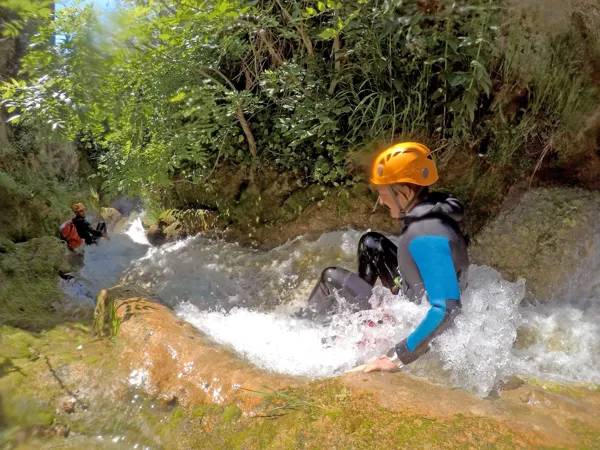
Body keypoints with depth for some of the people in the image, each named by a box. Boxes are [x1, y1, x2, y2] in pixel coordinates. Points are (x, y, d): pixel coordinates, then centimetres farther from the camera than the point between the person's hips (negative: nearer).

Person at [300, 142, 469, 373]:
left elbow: (447, 308, -39)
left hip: (416, 323, -9)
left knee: (333, 278, -7)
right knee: (371, 243, 13)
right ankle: (360, 301, 29)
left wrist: (397, 357, -38)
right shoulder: (432, 212, -6)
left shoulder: (427, 235, -35)